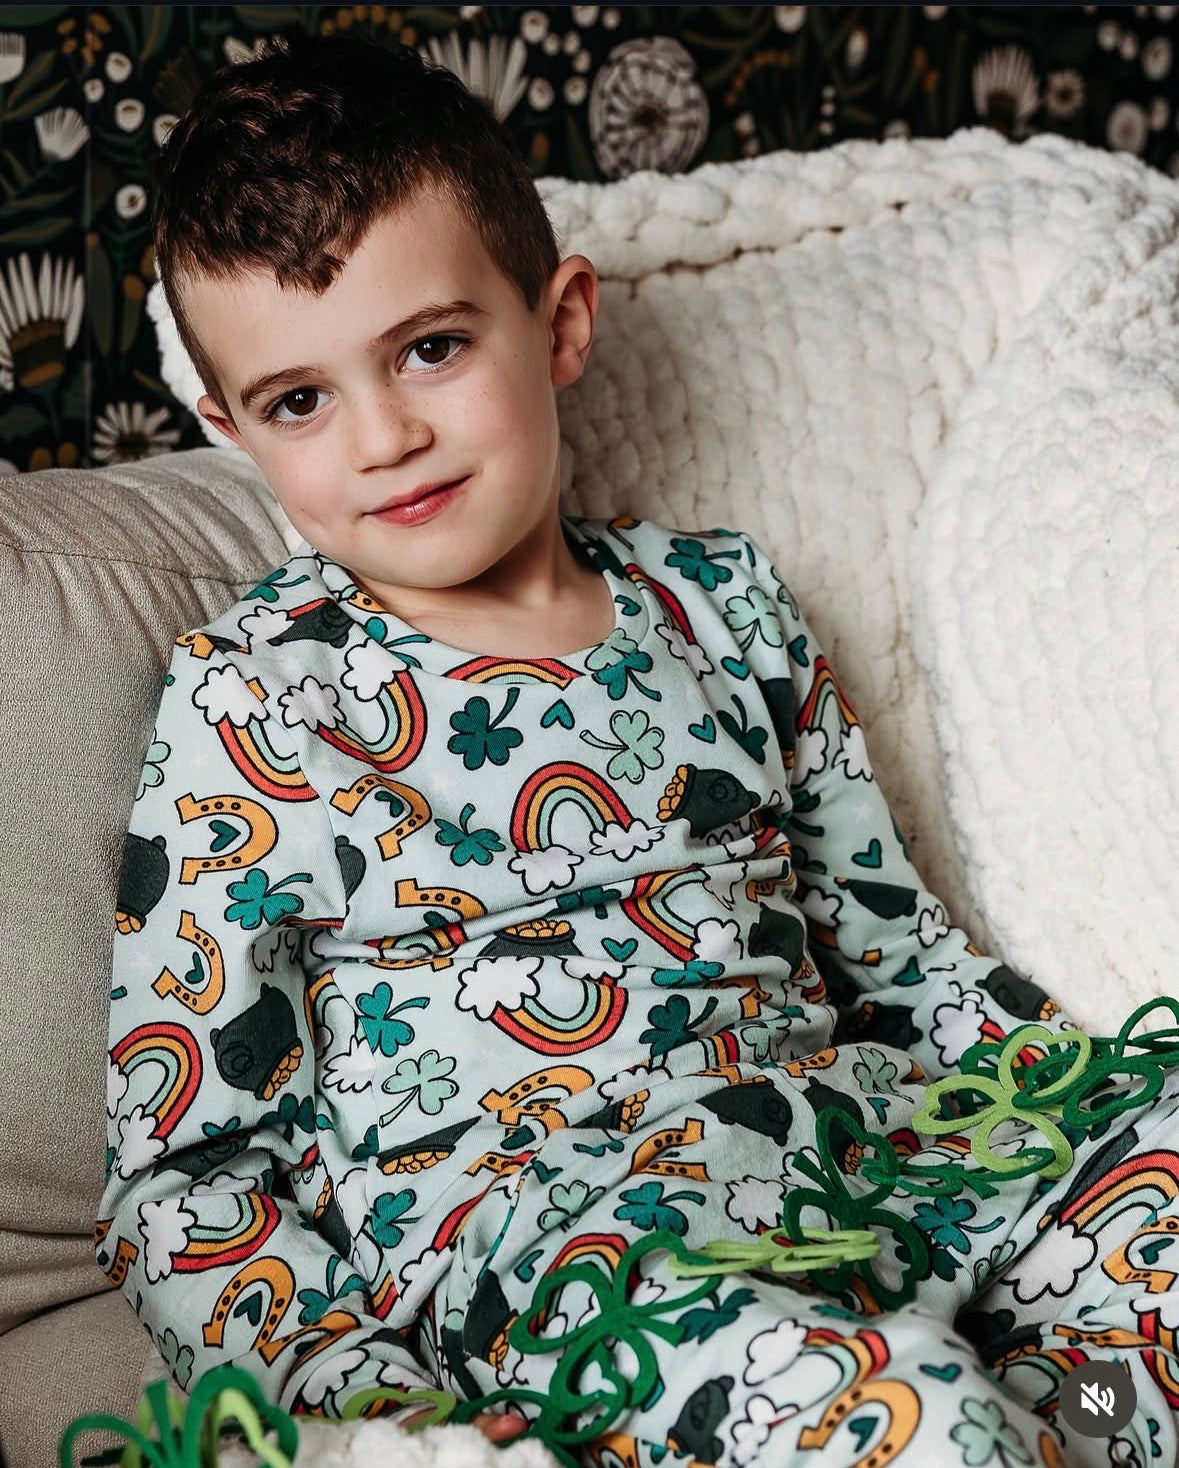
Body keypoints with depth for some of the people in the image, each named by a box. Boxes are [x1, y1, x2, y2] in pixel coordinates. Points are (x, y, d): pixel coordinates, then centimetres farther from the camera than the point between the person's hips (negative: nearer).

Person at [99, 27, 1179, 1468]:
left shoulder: (722, 597, 12)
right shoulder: (251, 702, -1)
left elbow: (893, 934, 19)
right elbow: (182, 1178, -2)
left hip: (846, 1122, 6)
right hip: (523, 1217, -5)